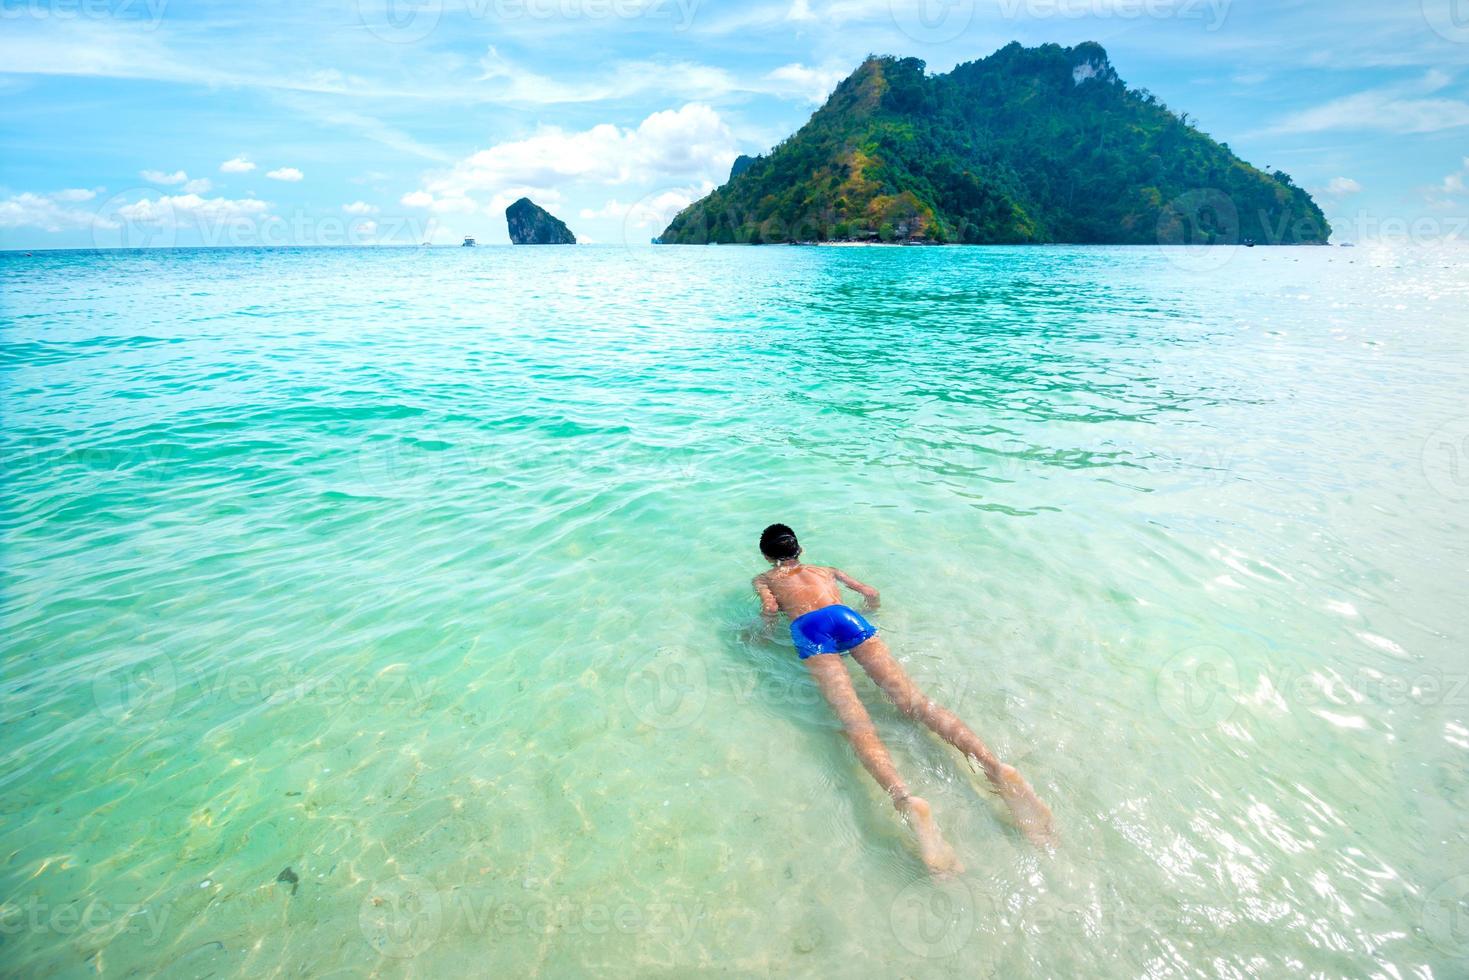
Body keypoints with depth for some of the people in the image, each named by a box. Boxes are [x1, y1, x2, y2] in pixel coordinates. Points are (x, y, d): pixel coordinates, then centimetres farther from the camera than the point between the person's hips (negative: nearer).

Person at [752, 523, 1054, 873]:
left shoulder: (764, 579, 29)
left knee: (853, 718, -21)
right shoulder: (826, 570, 38)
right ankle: (997, 768, -30)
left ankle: (906, 800, -46)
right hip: (848, 618, 3)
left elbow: (770, 609, 6)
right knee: (914, 700, -10)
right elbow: (872, 594, 29)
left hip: (810, 628, -3)